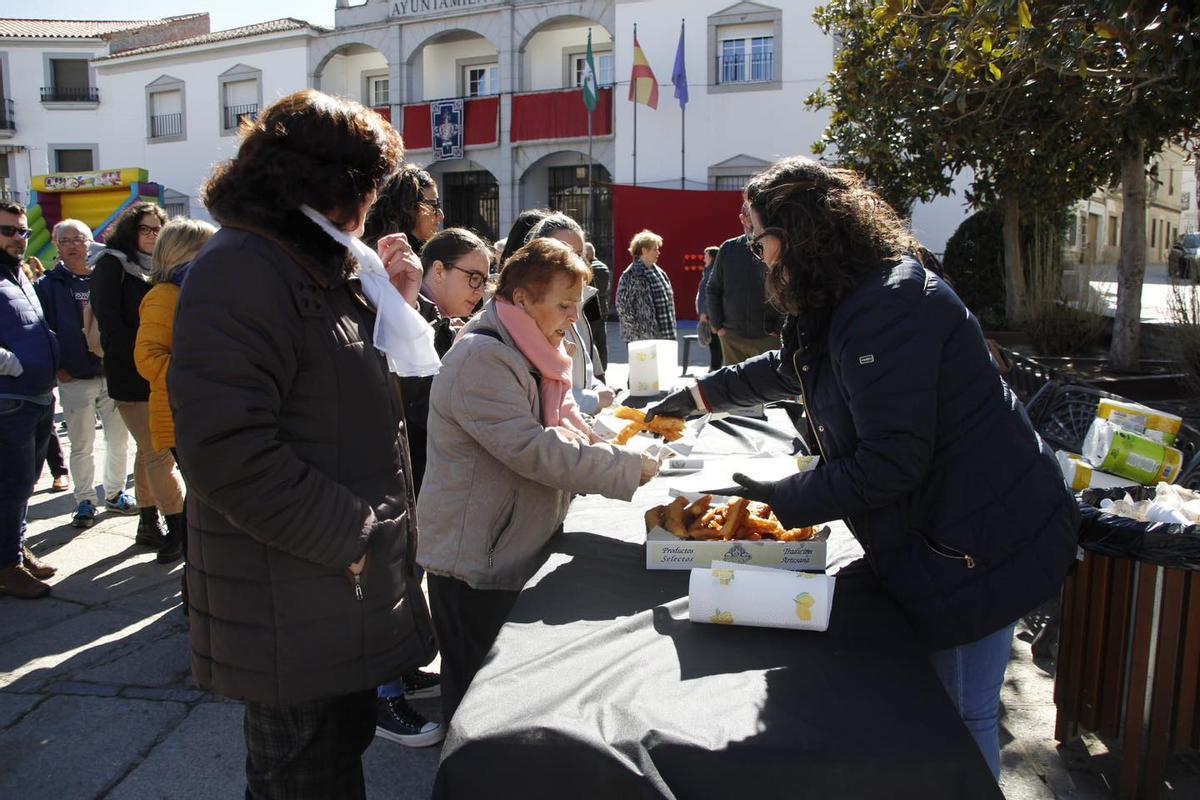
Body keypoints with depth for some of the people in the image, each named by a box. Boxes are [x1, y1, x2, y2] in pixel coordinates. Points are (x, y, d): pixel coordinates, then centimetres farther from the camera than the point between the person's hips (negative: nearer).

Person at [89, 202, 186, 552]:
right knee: (160, 452, -9)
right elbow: (108, 319, -11)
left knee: (149, 449, 12)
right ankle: (182, 529, -9)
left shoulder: (158, 268, 17)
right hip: (131, 378, -7)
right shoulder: (112, 264, -2)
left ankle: (149, 523, 20)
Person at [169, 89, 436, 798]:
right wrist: (351, 536, -21)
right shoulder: (241, 269, -19)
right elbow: (227, 448, -28)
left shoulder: (321, 268, 13)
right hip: (293, 606, -9)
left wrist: (393, 304, 5)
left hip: (349, 579, 9)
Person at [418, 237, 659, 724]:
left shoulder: (530, 353, 11)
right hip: (476, 562, -9)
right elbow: (533, 451, -29)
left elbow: (565, 429, 12)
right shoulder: (482, 358, -22)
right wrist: (628, 468, -24)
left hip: (519, 550, 9)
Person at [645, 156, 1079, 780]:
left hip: (978, 548, -10)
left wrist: (783, 499, -15)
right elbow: (788, 367, 29)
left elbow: (891, 463, -27)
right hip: (934, 538, 10)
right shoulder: (846, 302, 10)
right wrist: (695, 397, 32)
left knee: (960, 717, 4)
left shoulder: (886, 309, -24)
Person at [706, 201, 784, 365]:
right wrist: (718, 325, 5)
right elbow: (713, 289, 12)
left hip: (768, 339, -3)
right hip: (732, 338, 3)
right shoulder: (729, 249, 6)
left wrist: (778, 329, -9)